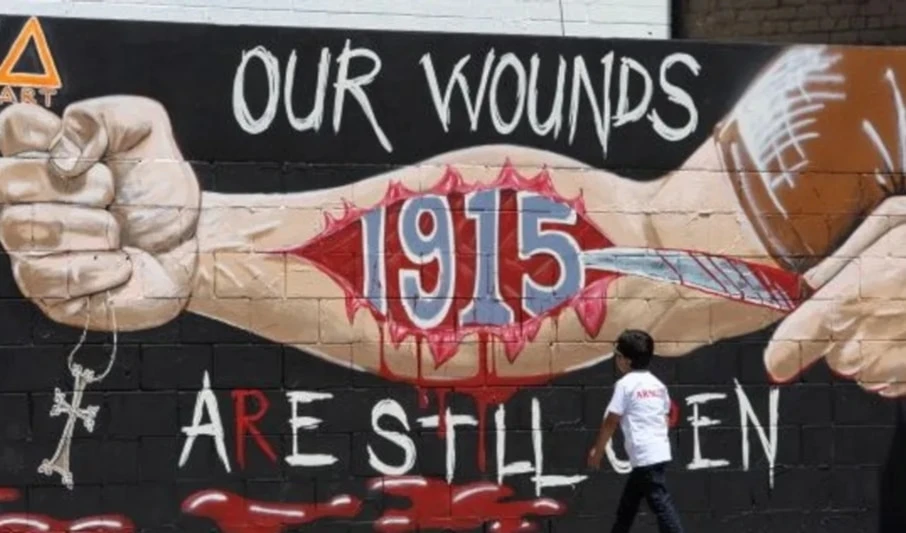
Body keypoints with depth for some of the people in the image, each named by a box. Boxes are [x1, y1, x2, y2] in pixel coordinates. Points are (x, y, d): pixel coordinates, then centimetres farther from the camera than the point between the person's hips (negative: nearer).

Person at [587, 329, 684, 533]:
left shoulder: (625, 384, -8)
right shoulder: (657, 384, 13)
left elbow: (611, 422, -6)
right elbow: (666, 419, 18)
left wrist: (597, 450, 5)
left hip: (645, 455, -9)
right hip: (660, 451, 9)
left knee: (661, 503, -11)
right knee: (628, 502, 20)